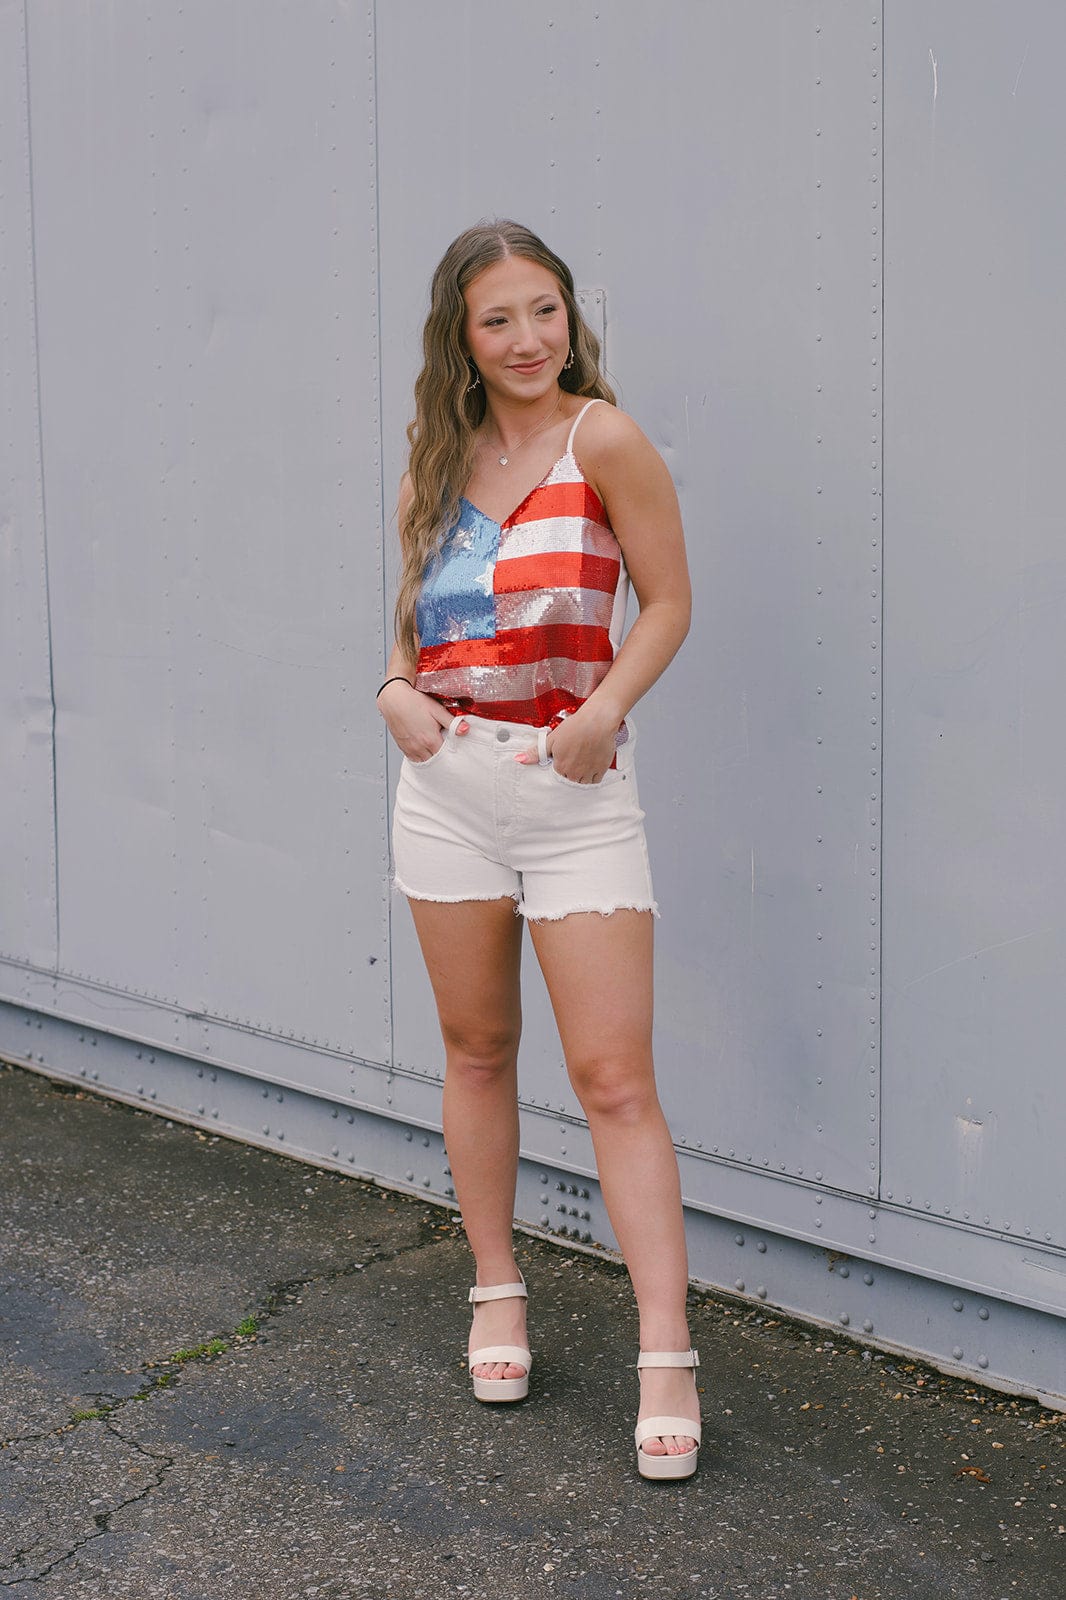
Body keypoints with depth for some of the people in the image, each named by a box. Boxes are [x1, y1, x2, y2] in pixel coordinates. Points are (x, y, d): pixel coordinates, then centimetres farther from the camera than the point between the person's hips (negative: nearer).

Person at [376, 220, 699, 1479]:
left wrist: (606, 706, -20)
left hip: (575, 791, -5)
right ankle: (497, 1295, 29)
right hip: (447, 785, 5)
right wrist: (395, 689, -2)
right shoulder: (436, 467, 9)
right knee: (478, 1050, 13)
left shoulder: (602, 440, -6)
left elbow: (668, 601, -4)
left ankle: (666, 1356, -3)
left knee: (613, 1075, -7)